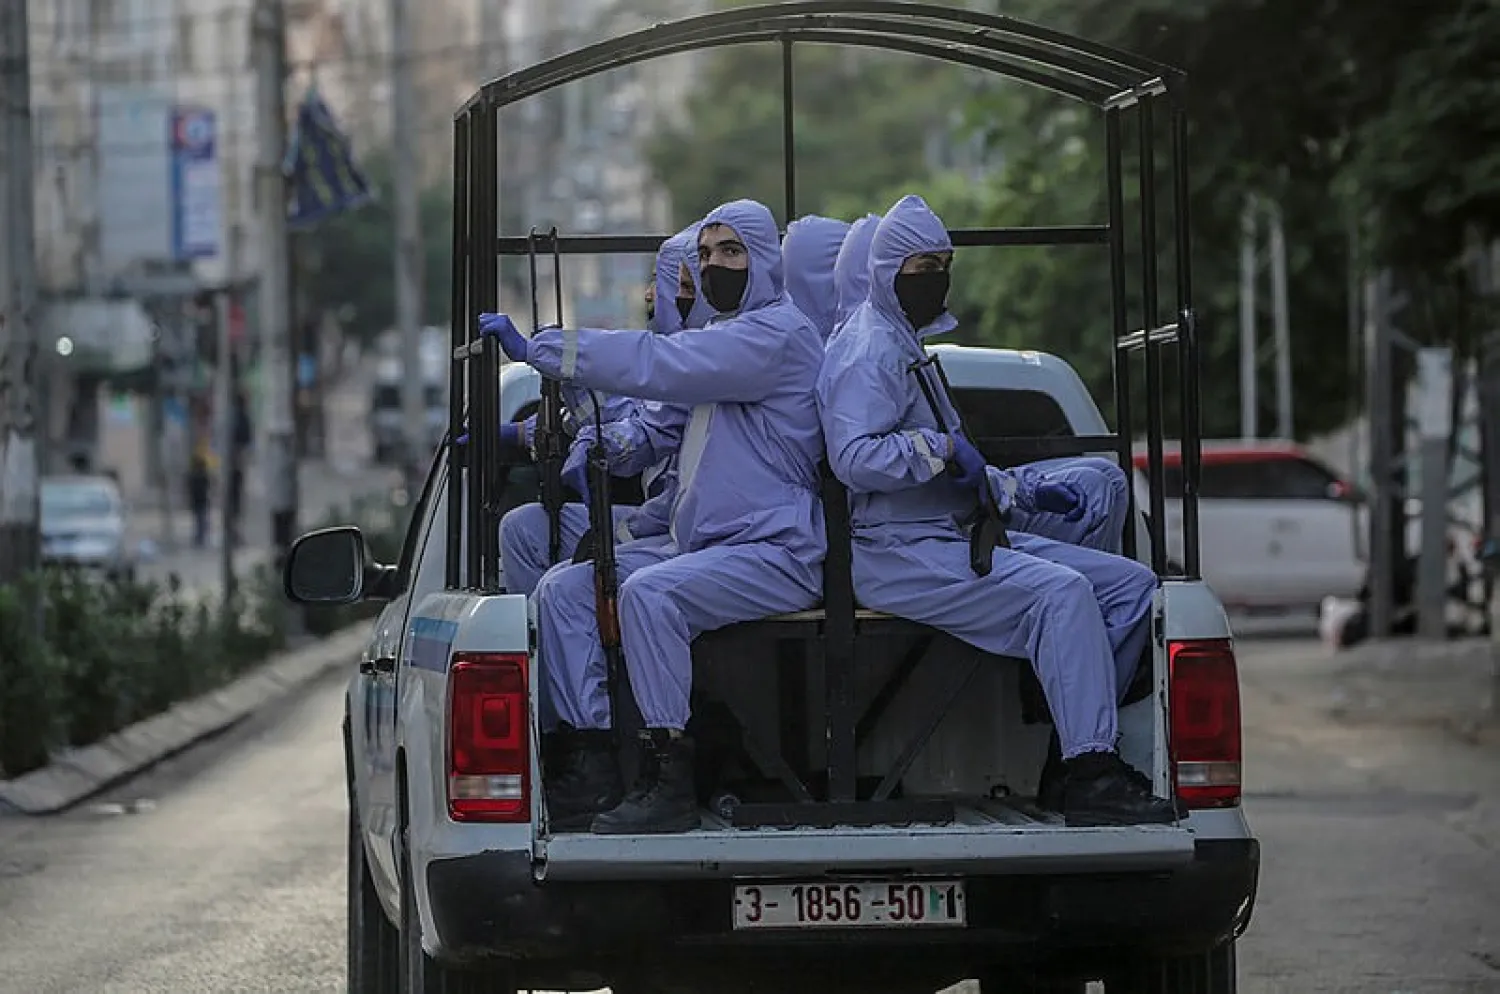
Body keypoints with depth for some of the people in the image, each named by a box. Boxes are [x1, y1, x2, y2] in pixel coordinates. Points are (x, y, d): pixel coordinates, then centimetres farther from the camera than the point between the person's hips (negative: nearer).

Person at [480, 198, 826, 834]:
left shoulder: (778, 332, -10)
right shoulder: (718, 338, 24)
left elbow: (658, 367, -21)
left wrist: (539, 348, -19)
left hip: (774, 553, -10)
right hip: (693, 544, 10)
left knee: (649, 592, -34)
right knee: (563, 587, -6)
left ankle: (668, 782, -33)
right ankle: (592, 769, -12)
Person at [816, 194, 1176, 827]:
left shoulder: (905, 345, 25)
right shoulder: (870, 351, -8)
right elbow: (852, 456, -23)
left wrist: (1013, 488, 16)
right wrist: (940, 450, -23)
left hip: (954, 536, 11)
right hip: (899, 553, -11)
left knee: (1131, 585, 1)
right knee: (1060, 590, -31)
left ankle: (1082, 746, -5)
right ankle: (1090, 782, -35)